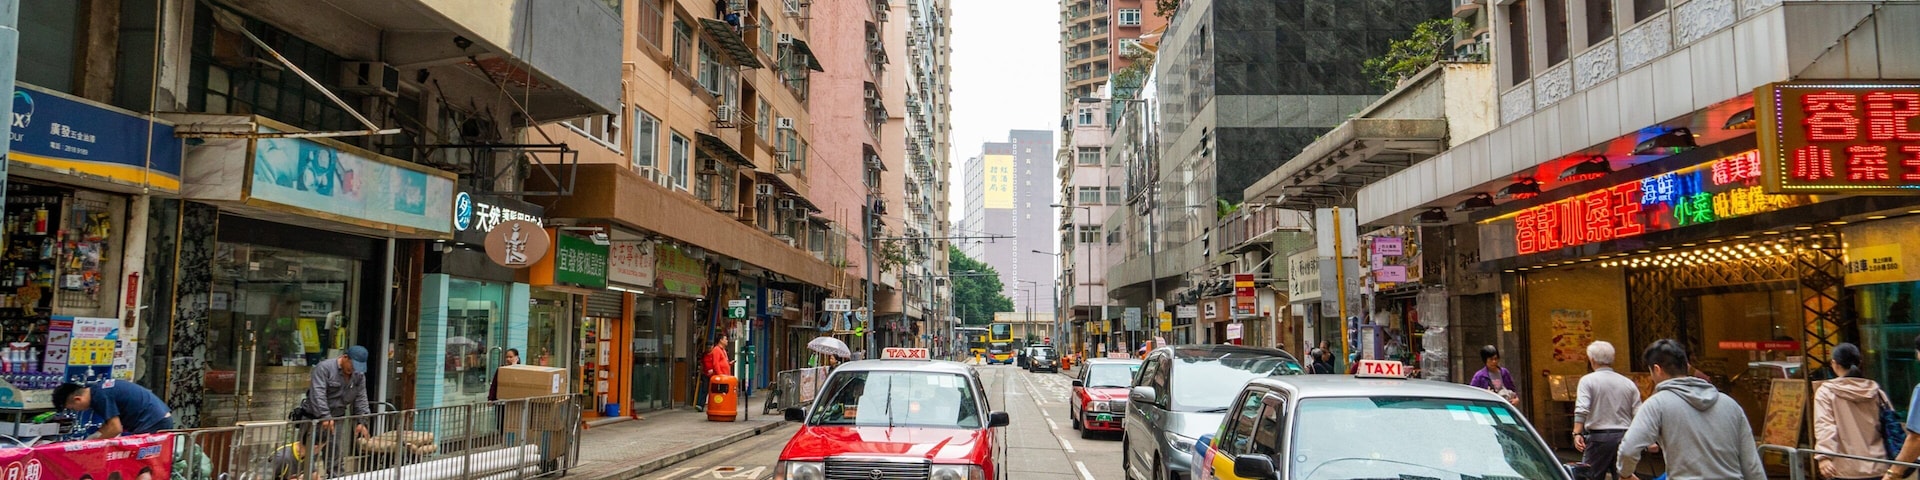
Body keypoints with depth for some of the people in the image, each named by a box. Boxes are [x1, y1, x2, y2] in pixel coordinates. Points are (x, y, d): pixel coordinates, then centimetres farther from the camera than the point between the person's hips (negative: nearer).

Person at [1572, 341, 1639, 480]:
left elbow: (1581, 410, -17)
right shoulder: (1629, 383, 8)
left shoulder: (1588, 380, -4)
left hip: (1598, 437, -4)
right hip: (1625, 437, 4)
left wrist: (1577, 433, -19)